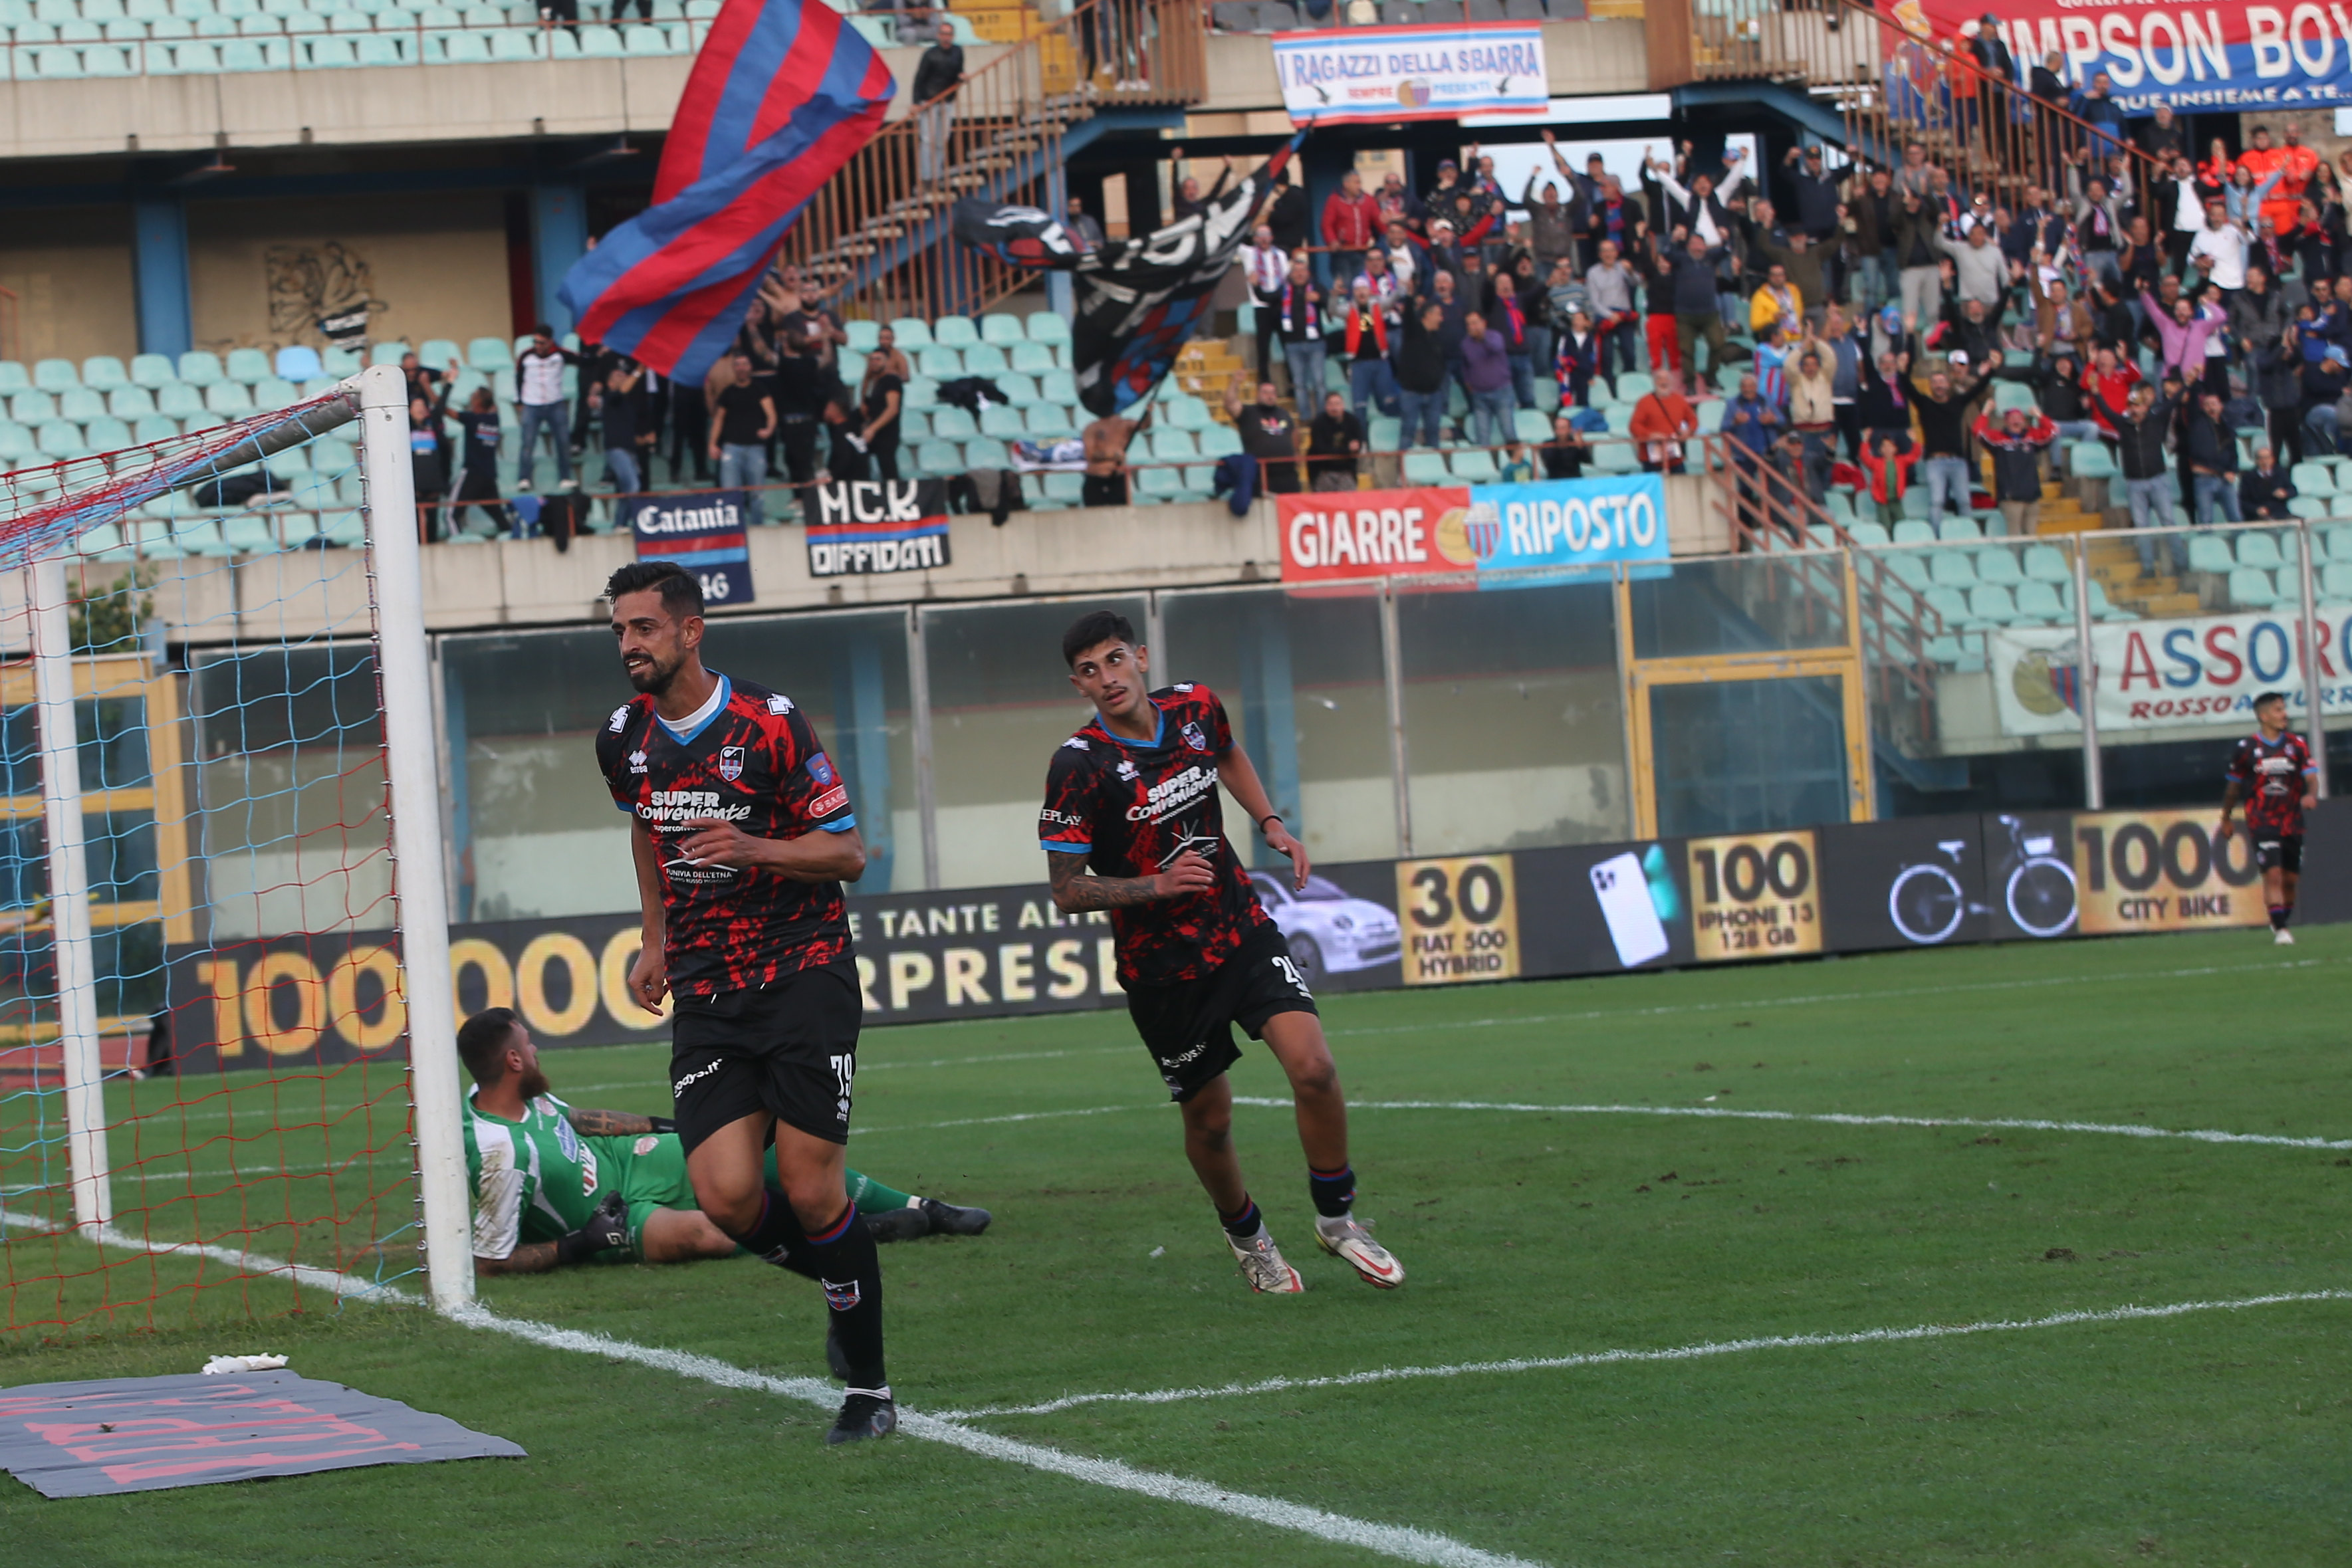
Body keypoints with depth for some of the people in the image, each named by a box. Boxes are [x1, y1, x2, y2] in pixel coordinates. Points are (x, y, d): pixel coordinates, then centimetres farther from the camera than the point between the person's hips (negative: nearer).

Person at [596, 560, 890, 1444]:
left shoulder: (769, 725, -11)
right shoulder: (625, 742, 5)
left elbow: (847, 853, -7)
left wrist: (753, 849, -23)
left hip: (804, 974, -4)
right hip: (706, 996, 4)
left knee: (809, 1190, -9)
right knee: (728, 1198, -12)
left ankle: (870, 1388, 8)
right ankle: (842, 1276, 19)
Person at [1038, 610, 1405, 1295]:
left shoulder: (1194, 708, -3)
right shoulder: (1078, 766, -18)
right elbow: (1066, 891, -15)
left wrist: (1270, 823, 11)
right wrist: (1155, 886, -28)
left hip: (1242, 929, 3)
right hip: (1162, 966, -3)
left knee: (1312, 1066, -15)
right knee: (1209, 1121, 6)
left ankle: (1337, 1219, 6)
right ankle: (1245, 1234, 36)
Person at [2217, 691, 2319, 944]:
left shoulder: (2296, 744, 2)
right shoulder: (2246, 749, -2)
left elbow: (2311, 777, -4)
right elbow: (2233, 786, 10)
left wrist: (2311, 795, -27)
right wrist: (2226, 820, 18)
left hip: (2292, 824, 3)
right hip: (2262, 824, -3)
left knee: (2290, 879, 8)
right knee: (2273, 874, -17)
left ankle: (2281, 925, 29)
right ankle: (2280, 930, -14)